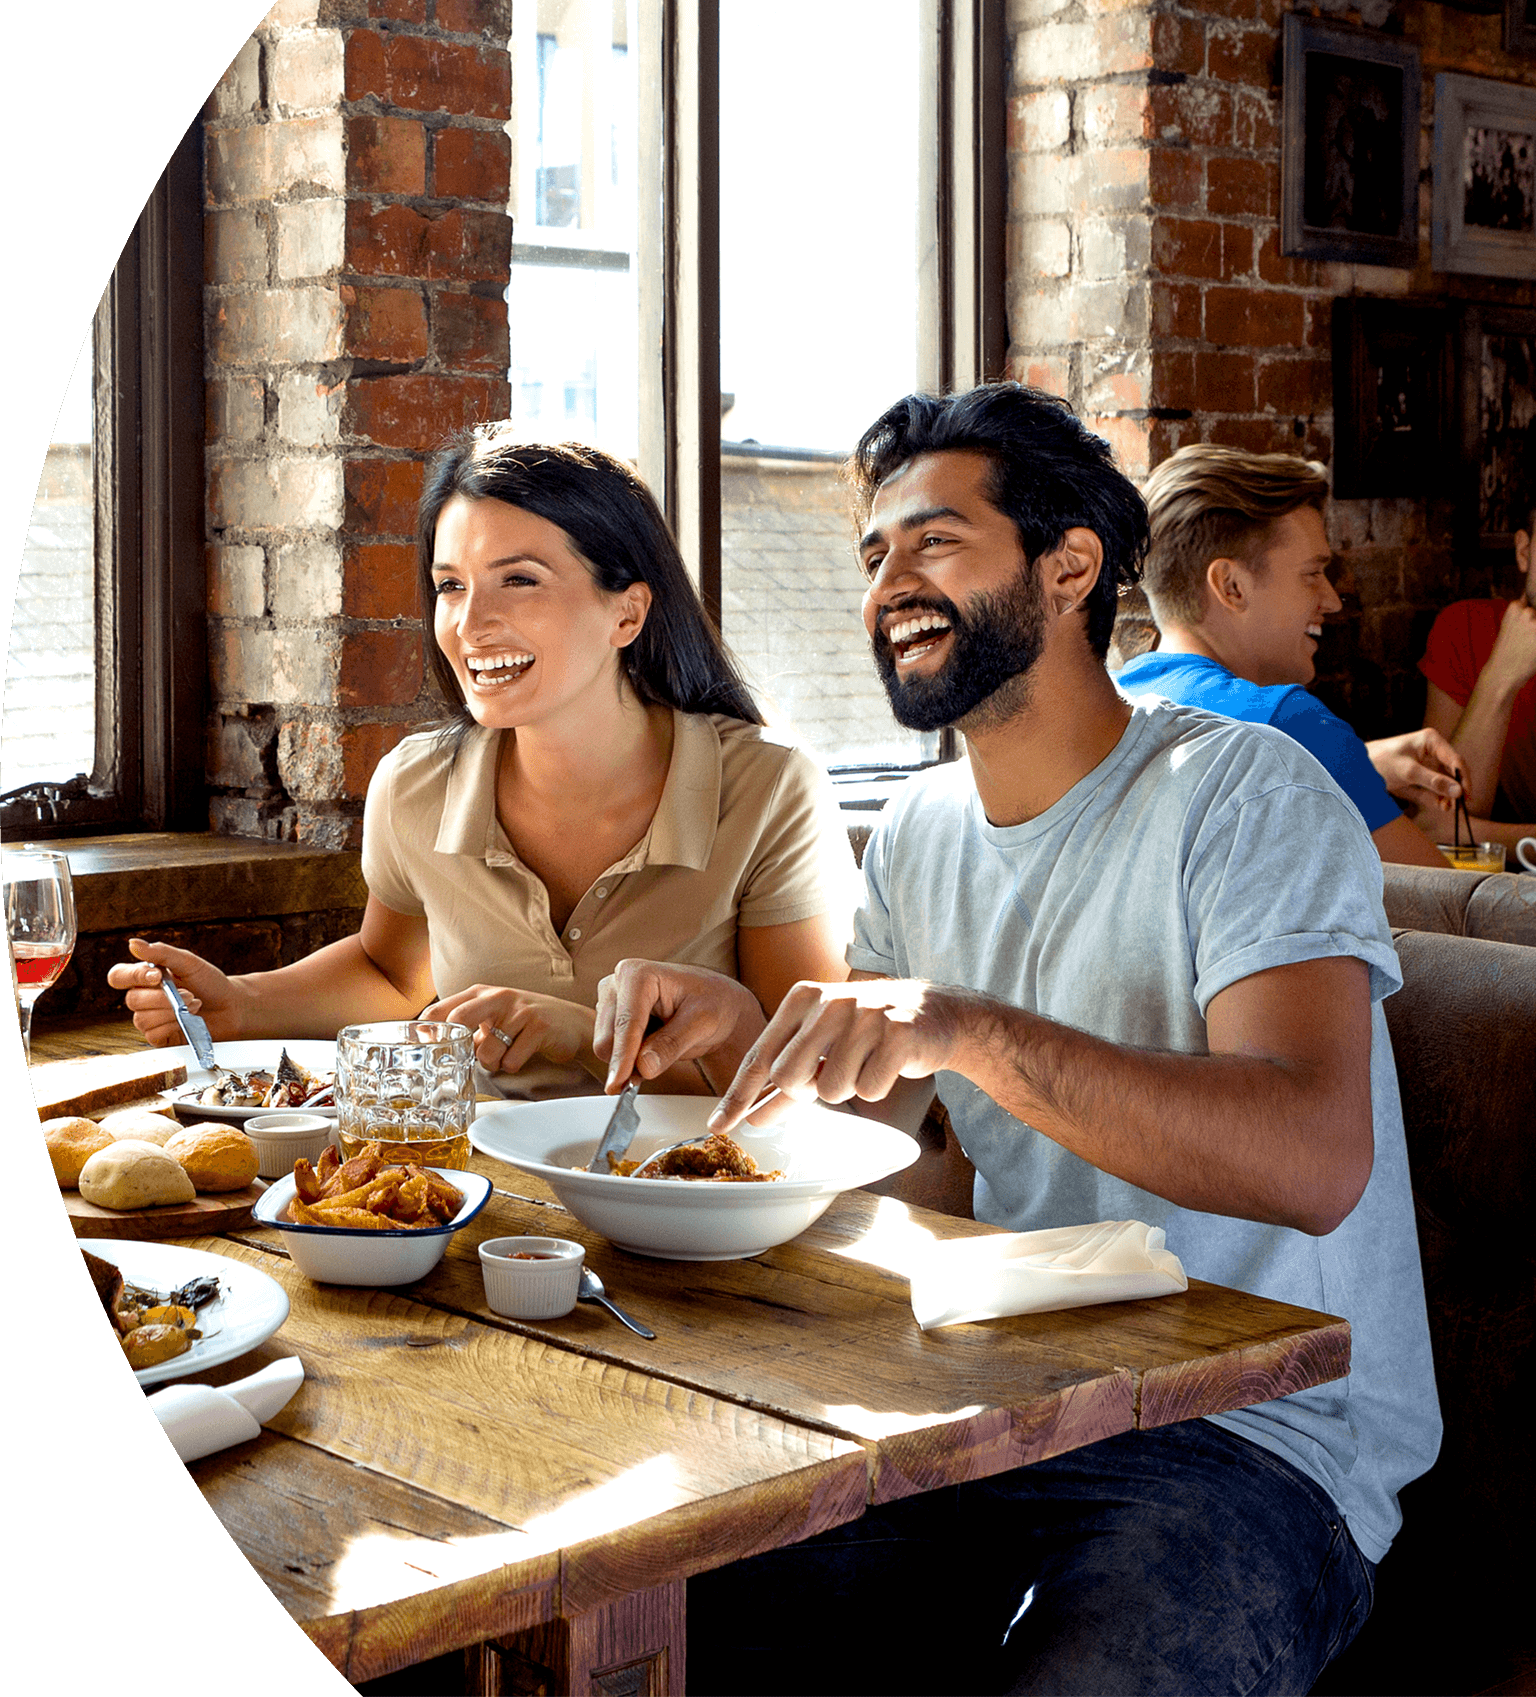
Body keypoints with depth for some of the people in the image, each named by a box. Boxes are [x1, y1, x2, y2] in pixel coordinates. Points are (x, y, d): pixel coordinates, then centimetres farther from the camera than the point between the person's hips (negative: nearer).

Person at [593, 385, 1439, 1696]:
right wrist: (743, 1033, -6)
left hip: (1257, 1441, -6)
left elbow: (1313, 1161, -27)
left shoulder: (1244, 793, -12)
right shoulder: (918, 834, 11)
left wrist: (967, 1030, -37)